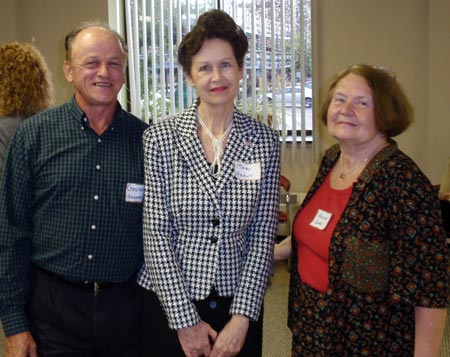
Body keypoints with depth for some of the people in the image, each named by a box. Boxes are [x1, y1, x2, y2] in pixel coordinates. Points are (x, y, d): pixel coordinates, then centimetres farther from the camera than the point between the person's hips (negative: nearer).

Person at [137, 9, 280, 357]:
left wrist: (242, 318, -9)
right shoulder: (160, 137, -8)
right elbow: (156, 233, -9)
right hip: (168, 302, -1)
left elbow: (263, 235, -3)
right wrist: (185, 320, -10)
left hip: (239, 305, 2)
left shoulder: (264, 141, -3)